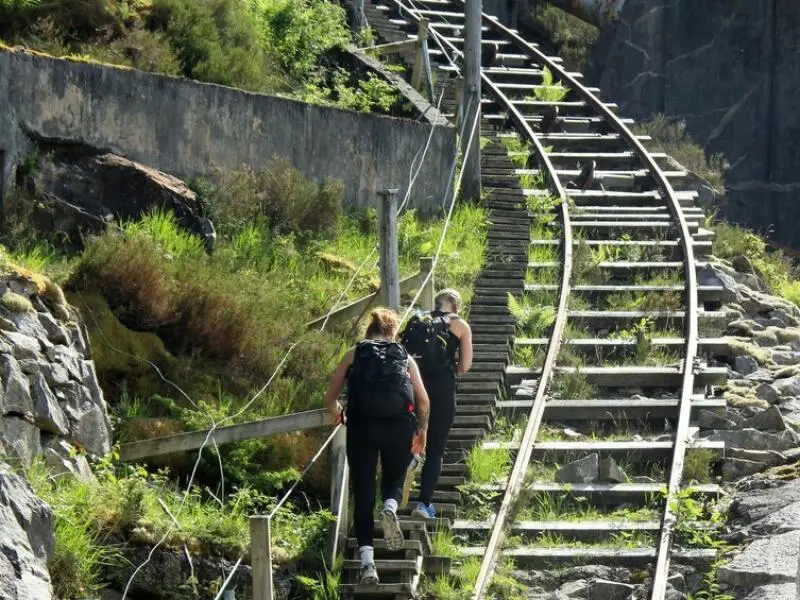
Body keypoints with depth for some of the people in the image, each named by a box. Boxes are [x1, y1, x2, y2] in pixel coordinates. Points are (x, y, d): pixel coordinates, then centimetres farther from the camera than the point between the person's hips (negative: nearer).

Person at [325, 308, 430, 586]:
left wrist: (337, 413, 38)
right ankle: (390, 508, -15)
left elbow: (331, 398, 16)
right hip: (399, 425, 1)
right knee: (394, 480, 22)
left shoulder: (354, 355, 17)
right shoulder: (405, 357, 18)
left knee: (363, 492, 6)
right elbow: (423, 400, 9)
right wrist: (422, 430, 24)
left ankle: (367, 562, -5)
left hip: (361, 425, -1)